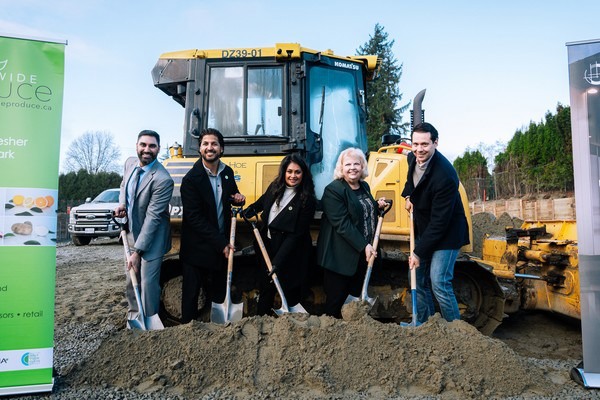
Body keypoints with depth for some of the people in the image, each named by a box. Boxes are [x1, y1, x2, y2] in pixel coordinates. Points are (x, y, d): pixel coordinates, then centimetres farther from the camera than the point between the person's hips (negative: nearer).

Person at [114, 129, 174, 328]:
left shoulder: (162, 179, -26)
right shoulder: (130, 162, -2)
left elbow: (152, 217, -25)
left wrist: (137, 252, -24)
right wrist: (122, 204, -2)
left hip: (151, 237, -7)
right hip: (131, 233, 7)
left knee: (148, 282, -3)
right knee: (131, 280, 20)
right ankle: (133, 312, 41)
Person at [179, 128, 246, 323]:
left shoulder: (228, 172, 3)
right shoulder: (191, 179, -15)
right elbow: (195, 218, -18)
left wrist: (237, 198, -5)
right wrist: (220, 243, -19)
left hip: (222, 244, 5)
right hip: (197, 247, -5)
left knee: (218, 292, 16)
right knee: (191, 293, 8)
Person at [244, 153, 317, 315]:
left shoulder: (307, 199, -17)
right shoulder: (275, 187, -2)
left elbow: (296, 234, -19)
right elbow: (261, 202, 20)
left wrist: (278, 261, -22)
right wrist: (250, 210, -2)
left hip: (290, 253, -5)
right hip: (268, 247, 5)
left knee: (290, 292, 8)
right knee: (266, 288, 18)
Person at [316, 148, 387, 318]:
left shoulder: (365, 186, 10)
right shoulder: (333, 190, -15)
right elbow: (342, 224, -21)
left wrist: (377, 205, 4)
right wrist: (364, 245, -23)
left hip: (364, 253, 7)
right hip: (341, 256, -7)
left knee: (356, 294, 17)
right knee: (336, 298, 4)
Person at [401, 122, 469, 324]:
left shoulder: (444, 175, -31)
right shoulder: (413, 158, -5)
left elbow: (439, 222, -27)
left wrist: (419, 252, -23)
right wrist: (408, 196, 3)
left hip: (446, 233, -8)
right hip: (423, 230, 8)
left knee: (439, 284, -14)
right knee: (419, 282, 12)